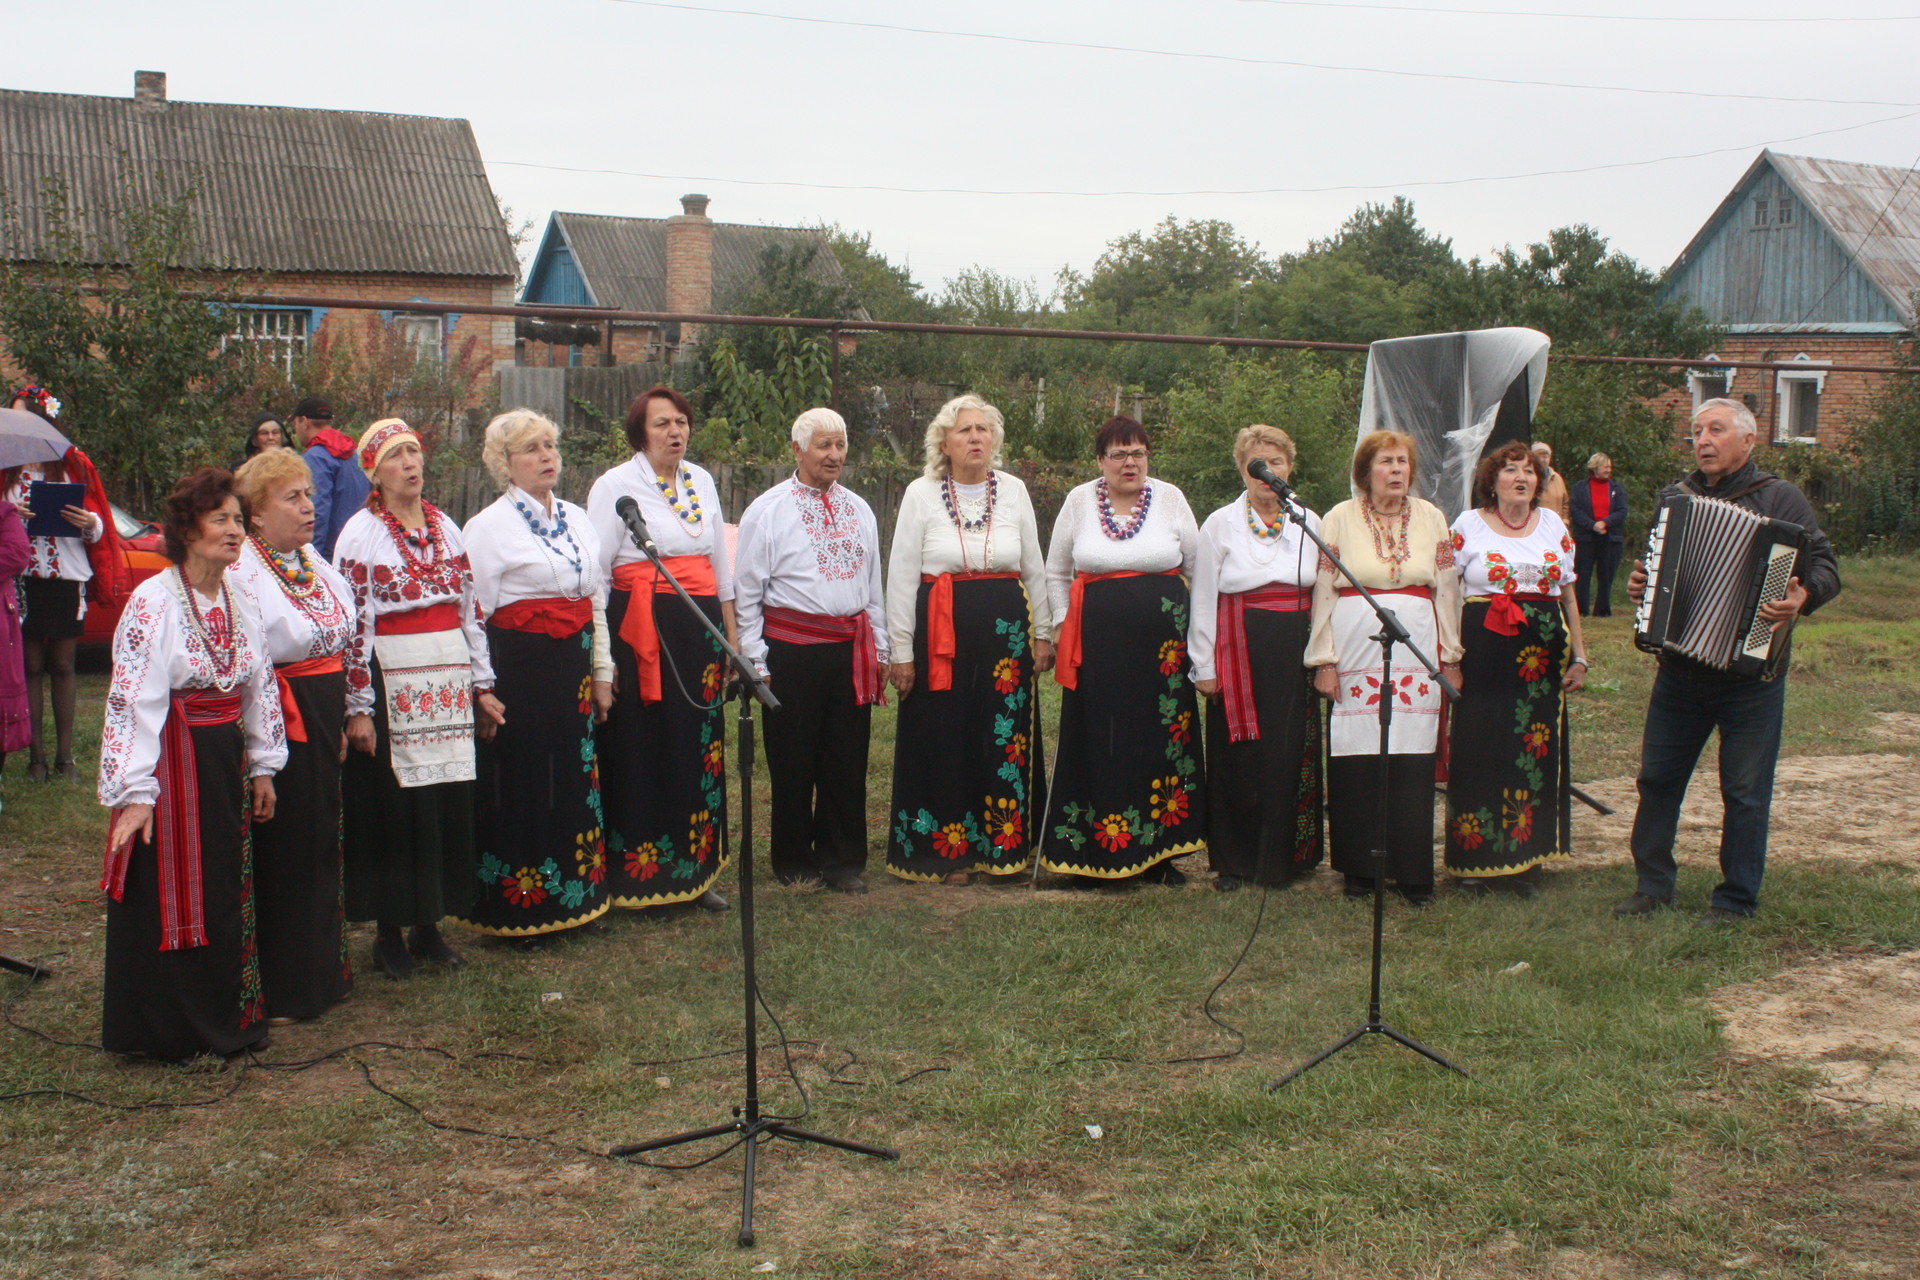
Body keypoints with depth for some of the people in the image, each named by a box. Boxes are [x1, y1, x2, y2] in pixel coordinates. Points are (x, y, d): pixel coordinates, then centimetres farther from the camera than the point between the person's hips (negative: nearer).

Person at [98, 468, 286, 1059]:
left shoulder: (240, 604, 8)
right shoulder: (152, 602, -14)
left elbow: (260, 687, 16)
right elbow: (133, 699, -17)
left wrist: (262, 766, 14)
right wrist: (136, 790, -21)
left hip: (226, 760, 7)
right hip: (171, 761, -7)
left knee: (227, 892, 12)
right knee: (166, 894, 1)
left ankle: (225, 1018, 25)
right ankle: (164, 1029, 14)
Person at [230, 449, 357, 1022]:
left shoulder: (315, 563, 12)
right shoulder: (239, 571, -14)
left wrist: (342, 719, 19)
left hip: (322, 719, 8)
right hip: (275, 722, -8)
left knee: (320, 843, 15)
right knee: (279, 852, -2)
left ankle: (321, 971, 28)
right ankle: (275, 992, 9)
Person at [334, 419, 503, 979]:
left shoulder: (445, 527, 11)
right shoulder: (361, 534, -4)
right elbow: (352, 624, -8)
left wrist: (482, 685, 11)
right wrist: (358, 707, -12)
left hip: (449, 682, 5)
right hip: (391, 682, -5)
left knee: (449, 802, 6)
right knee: (393, 805, -1)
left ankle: (429, 924, 18)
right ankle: (388, 932, 11)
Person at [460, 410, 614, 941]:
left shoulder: (577, 520, 13)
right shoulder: (489, 526, -6)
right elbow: (473, 615, -8)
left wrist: (602, 672, 13)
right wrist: (482, 691, -12)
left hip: (573, 666, 6)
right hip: (519, 667, -6)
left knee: (574, 778, 11)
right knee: (520, 783, 0)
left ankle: (573, 897, 22)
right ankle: (515, 911, 12)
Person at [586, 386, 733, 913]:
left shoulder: (702, 481, 13)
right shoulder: (616, 485, -4)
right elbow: (596, 572, -6)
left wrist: (733, 636, 16)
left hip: (700, 627, 5)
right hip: (640, 630, -5)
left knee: (700, 748, 8)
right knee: (643, 751, -2)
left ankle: (695, 871, 18)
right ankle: (639, 876, 8)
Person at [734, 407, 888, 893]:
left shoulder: (859, 510, 14)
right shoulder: (767, 511, -1)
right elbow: (746, 593, 0)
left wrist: (880, 650, 15)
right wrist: (756, 661, -5)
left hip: (851, 649, 4)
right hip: (792, 649, -4)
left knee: (848, 761, 6)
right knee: (793, 762, 4)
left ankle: (842, 861, 19)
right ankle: (793, 862, 19)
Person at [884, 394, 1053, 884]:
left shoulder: (1013, 490, 6)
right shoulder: (921, 494, -1)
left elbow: (1035, 569, 13)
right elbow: (901, 576, -1)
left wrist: (1042, 634, 11)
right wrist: (901, 651, -4)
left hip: (1005, 629, 2)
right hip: (940, 631, -2)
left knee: (1006, 738, 4)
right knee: (943, 742, 1)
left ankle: (1002, 846, 16)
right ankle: (947, 850, 12)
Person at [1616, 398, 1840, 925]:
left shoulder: (1780, 498, -3)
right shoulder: (1677, 497, 12)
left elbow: (1825, 566, -8)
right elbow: (1653, 562, 25)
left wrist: (1802, 596, -28)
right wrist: (1639, 583, 3)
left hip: (1750, 672, -5)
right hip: (1680, 672, 5)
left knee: (1744, 791, 3)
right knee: (1657, 778, 8)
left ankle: (1736, 899, 14)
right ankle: (1653, 884, 21)